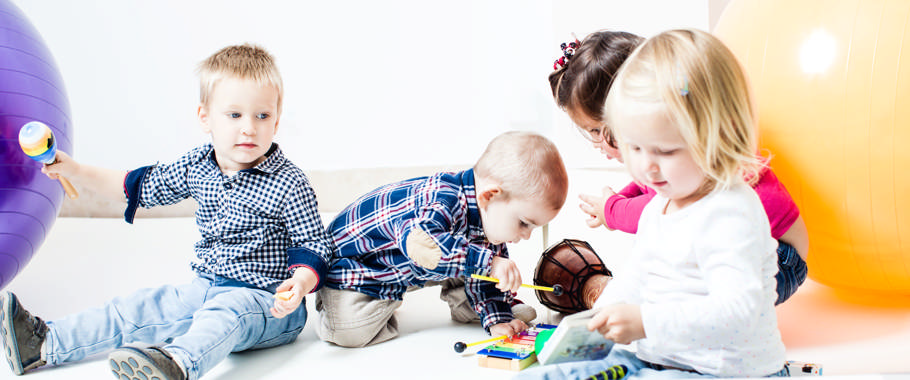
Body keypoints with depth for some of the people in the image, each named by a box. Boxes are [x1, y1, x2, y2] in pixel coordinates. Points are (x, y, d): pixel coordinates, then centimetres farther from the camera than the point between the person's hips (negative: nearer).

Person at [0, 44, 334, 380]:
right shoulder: (197, 166, 3)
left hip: (267, 302, -7)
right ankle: (45, 343, 4)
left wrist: (301, 281, -32)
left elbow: (313, 243, -11)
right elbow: (144, 185, 18)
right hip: (207, 288, 7)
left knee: (225, 312, -37)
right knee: (137, 308, 0)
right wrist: (75, 171, 14)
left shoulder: (289, 183, -15)